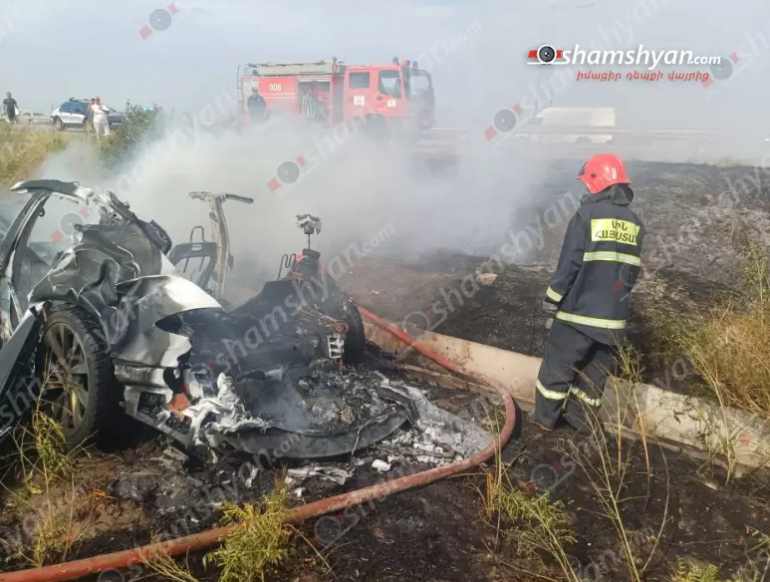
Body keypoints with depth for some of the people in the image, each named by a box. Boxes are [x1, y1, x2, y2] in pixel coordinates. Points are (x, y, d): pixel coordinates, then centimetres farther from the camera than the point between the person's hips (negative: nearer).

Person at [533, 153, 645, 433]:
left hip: (579, 310, -5)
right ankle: (580, 418, 29)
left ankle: (545, 417, 21)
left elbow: (569, 264, -13)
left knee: (558, 365, 10)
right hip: (613, 316, 5)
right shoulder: (634, 223, 4)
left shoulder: (587, 215, -13)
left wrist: (552, 299, -2)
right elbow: (632, 271, 9)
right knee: (596, 370, 17)